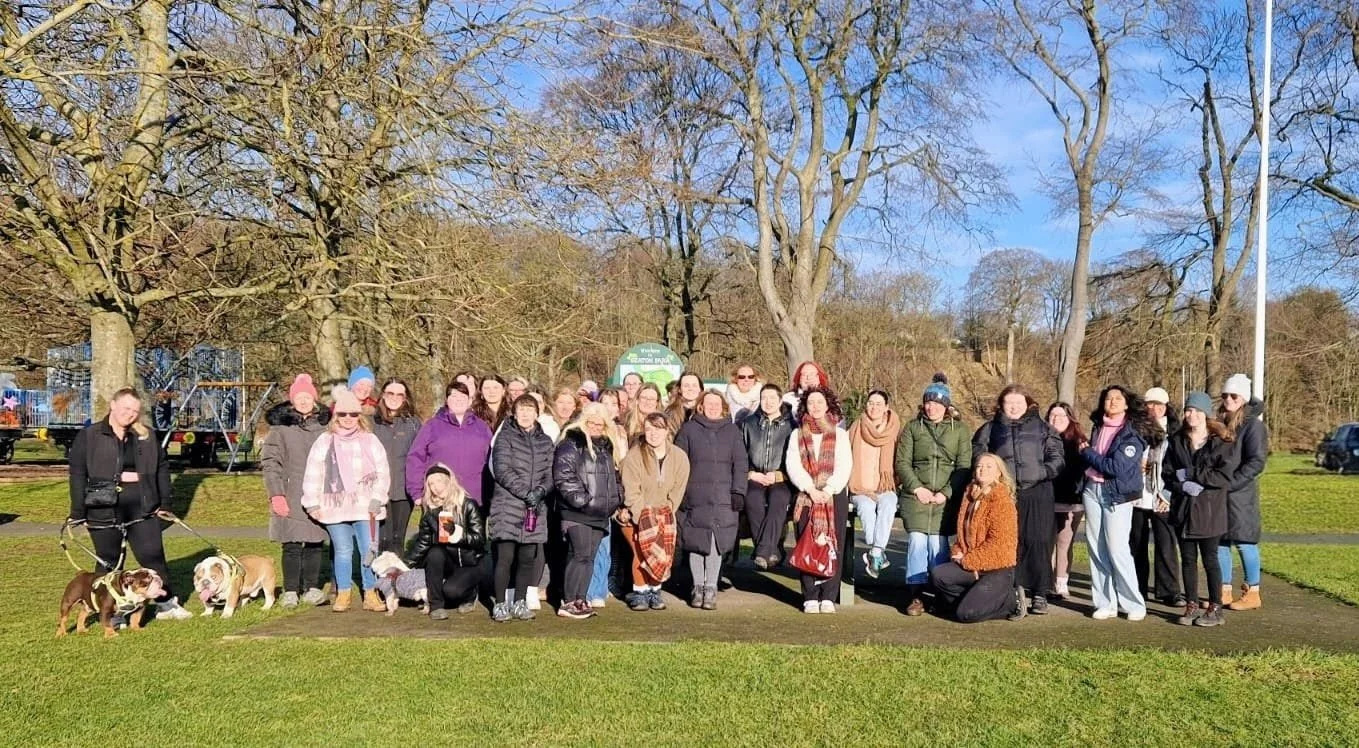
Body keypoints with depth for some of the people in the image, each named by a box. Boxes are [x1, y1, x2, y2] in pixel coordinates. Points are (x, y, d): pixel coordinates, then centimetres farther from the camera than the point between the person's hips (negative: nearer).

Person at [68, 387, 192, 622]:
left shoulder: (147, 436, 9)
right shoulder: (88, 436, -1)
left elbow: (162, 468, 11)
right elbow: (77, 474, -3)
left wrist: (165, 503, 6)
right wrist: (78, 512, -7)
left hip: (142, 508, 3)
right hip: (104, 511, -2)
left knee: (153, 556, 4)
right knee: (109, 562, 8)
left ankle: (166, 604, 15)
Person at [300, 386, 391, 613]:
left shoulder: (370, 440, 5)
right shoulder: (325, 441, 5)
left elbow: (382, 472, 3)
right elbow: (312, 474, 4)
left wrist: (377, 499, -6)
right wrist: (313, 503, -1)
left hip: (365, 507, 0)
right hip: (336, 507, 0)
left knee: (369, 551, 0)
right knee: (342, 551, 7)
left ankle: (371, 595, 9)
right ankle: (343, 594, 18)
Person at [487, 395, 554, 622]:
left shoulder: (545, 441, 15)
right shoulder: (505, 437, 0)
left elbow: (550, 474, 11)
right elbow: (502, 471, -9)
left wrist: (540, 491, -10)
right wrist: (525, 493, -15)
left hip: (535, 509, 4)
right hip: (507, 507, -4)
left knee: (528, 557, 6)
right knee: (505, 556, -5)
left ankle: (519, 603, 19)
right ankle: (500, 604, 5)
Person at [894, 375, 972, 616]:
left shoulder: (959, 430, 8)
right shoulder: (913, 427, 10)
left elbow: (964, 467, 1)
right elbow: (902, 462, 5)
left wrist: (946, 493, -9)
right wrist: (917, 488, -7)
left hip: (945, 499, -1)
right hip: (916, 496, 1)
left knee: (937, 542, -5)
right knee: (916, 541, -9)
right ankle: (915, 595, -2)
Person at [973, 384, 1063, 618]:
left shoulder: (1042, 428, 13)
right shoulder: (990, 429, 15)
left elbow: (1056, 459, 7)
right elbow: (977, 457, 14)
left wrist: (1042, 472, -11)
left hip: (1037, 493, 0)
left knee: (1038, 543, 0)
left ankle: (1039, 594, 10)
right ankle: (1014, 594, 0)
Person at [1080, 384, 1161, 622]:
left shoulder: (1133, 433, -7)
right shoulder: (1097, 427, 12)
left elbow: (1118, 467, -16)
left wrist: (1088, 453, -7)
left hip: (1117, 494, -6)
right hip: (1092, 490, 6)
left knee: (1117, 549, -8)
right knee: (1096, 548, 4)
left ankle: (1134, 604, 4)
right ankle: (1105, 604, 11)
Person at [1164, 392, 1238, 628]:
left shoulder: (1222, 441, -5)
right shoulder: (1176, 441, 8)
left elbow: (1224, 476, -14)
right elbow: (1167, 474, 5)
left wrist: (1190, 474, -14)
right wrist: (1184, 485, -14)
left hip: (1209, 510, -4)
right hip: (1183, 510, 4)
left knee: (1210, 559, 2)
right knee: (1188, 559, 9)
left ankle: (1215, 609, 12)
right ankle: (1191, 606, 18)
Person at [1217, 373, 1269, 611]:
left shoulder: (1253, 425, -7)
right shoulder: (1219, 422, 12)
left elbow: (1256, 462, -14)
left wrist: (1230, 482, -18)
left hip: (1240, 494, -6)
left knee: (1244, 542, 0)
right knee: (1219, 542, 9)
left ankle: (1252, 593, 9)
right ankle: (1224, 591, 17)